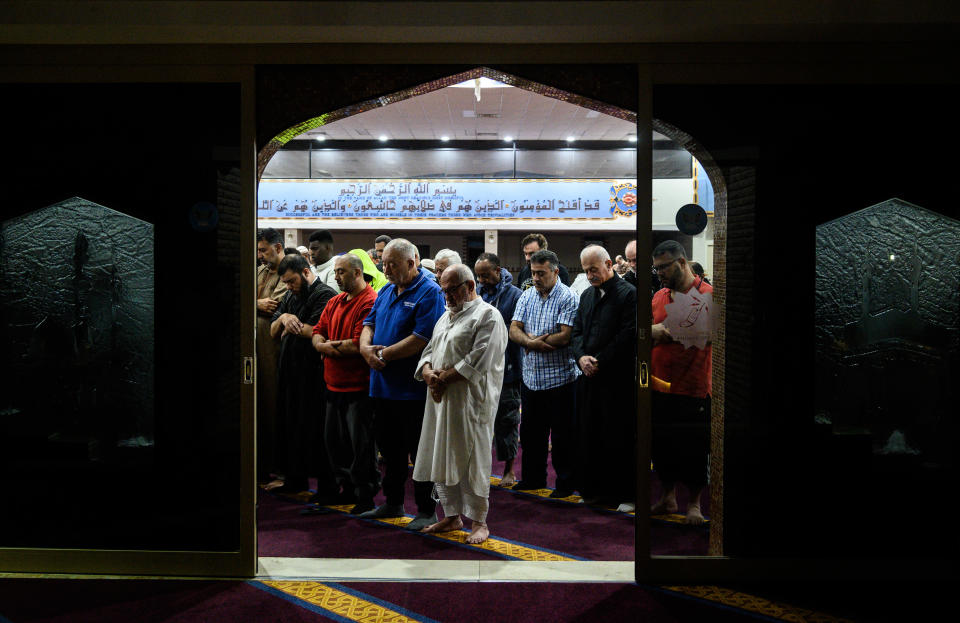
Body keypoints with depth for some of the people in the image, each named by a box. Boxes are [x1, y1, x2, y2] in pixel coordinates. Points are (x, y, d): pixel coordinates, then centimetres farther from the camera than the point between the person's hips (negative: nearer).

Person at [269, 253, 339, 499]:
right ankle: (295, 479, 28)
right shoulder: (290, 297, 17)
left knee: (314, 430, -4)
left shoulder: (324, 295, -10)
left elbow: (314, 331, -20)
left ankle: (327, 486, 5)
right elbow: (273, 331, 17)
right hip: (289, 372, 8)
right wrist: (283, 319, -4)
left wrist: (291, 323, -3)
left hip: (313, 374, -8)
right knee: (289, 426, 14)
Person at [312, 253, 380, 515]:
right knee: (333, 439, 16)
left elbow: (358, 345, -21)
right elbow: (318, 333, 10)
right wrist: (334, 347, -12)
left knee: (361, 444, 2)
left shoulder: (370, 302, -15)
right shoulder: (335, 302, 14)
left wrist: (331, 345, -6)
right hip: (334, 385, 8)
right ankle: (345, 487, 32)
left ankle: (365, 495, 16)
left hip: (358, 387, -8)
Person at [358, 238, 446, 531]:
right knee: (389, 449, 18)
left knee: (420, 452, 2)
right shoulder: (386, 291, 14)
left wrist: (385, 354, -16)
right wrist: (366, 347, -7)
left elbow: (423, 339, -20)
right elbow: (369, 323, 15)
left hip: (412, 389, -8)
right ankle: (392, 504, 33)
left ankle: (427, 511, 14)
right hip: (383, 387, 8)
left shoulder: (429, 292, -11)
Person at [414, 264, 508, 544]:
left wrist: (444, 377, -16)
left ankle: (479, 521, 12)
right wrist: (427, 373, -5)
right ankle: (452, 516, 25)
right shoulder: (446, 317, 19)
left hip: (470, 403, -8)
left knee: (471, 462, -1)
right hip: (441, 401, 8)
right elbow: (429, 351, 17)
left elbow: (479, 360, -18)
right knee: (442, 460, 12)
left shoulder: (488, 316, -7)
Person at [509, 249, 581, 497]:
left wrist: (530, 340, -10)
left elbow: (564, 337, -20)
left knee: (562, 434, 4)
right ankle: (533, 478, 30)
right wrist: (534, 342, -19)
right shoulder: (527, 296, 8)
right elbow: (514, 330, 1)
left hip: (559, 377, -6)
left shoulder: (567, 298, -10)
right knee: (530, 431, 15)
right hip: (531, 376, 6)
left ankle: (566, 483, 18)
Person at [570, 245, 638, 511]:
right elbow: (576, 331, 14)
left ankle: (626, 494, 12)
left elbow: (627, 335, -14)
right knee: (590, 435, 11)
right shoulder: (587, 296, 16)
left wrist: (599, 361, -14)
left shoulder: (628, 294, -7)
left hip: (618, 379, -6)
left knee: (620, 438, 0)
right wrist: (581, 356, -5)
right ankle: (595, 490, 23)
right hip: (589, 378, 7)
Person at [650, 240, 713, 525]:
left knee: (694, 448, 6)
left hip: (694, 389, -5)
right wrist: (653, 332, -8)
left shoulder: (708, 294, -7)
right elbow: (644, 334, 15)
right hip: (660, 387, 5)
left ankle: (694, 503, 24)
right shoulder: (659, 297, 11)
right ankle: (668, 498, 31)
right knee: (662, 446, 14)